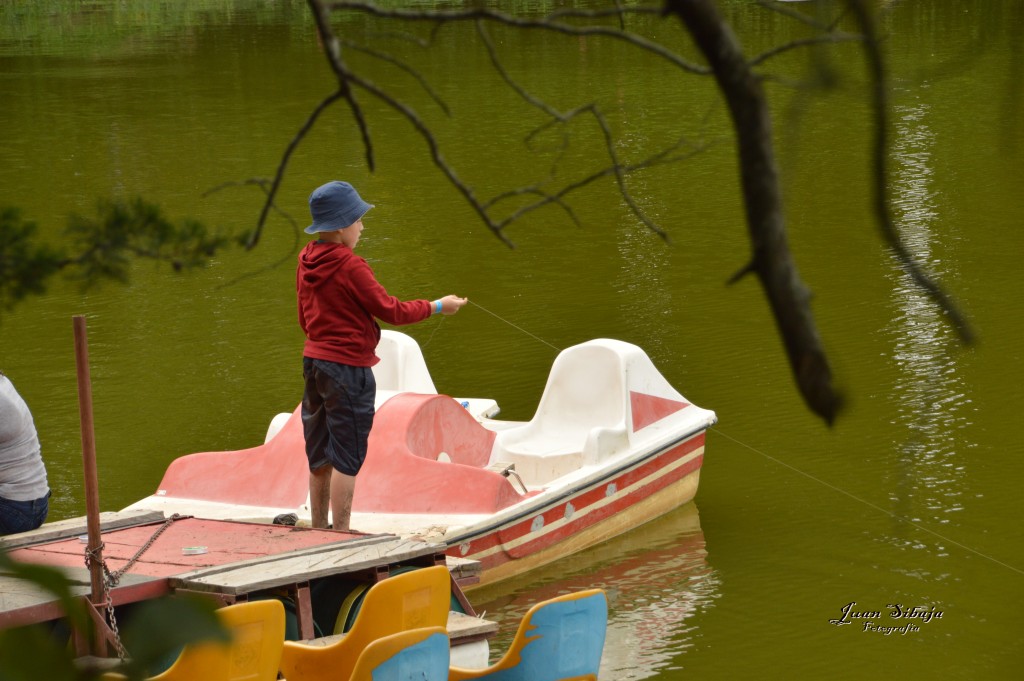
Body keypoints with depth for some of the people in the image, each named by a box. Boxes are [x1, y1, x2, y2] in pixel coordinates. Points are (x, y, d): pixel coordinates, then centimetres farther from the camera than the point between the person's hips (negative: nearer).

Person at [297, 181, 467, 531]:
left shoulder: (306, 263, 6)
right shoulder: (350, 267, -18)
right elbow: (390, 310, -12)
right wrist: (437, 307, 0)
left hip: (314, 360, 8)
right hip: (347, 367, -8)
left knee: (320, 456, 15)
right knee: (346, 458, -2)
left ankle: (318, 532, 22)